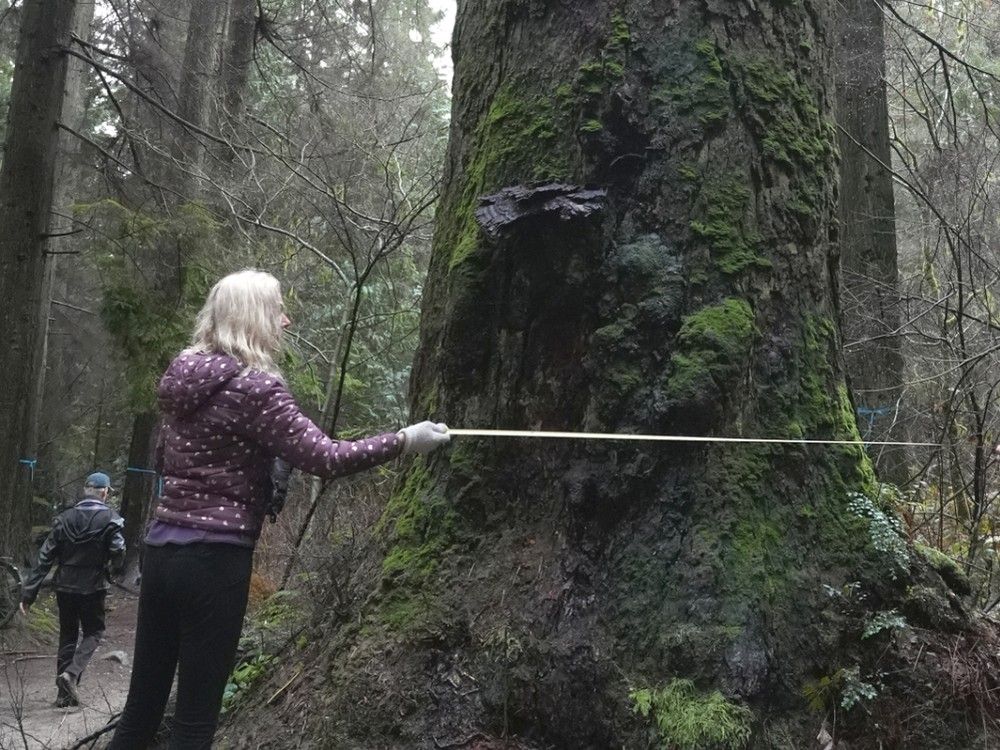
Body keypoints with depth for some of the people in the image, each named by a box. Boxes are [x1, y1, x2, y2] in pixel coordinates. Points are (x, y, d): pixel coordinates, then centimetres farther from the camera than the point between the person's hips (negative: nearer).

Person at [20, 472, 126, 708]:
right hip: (92, 588, -4)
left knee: (67, 635, 16)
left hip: (65, 587, 4)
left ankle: (64, 693, 20)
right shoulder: (110, 519, -9)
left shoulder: (65, 518, 3)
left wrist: (29, 592, 2)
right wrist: (116, 568, 7)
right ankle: (71, 673, -10)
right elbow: (118, 551, -17)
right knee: (93, 633, 13)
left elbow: (45, 557, 1)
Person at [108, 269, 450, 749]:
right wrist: (404, 440, -11)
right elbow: (324, 459, -19)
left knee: (142, 705, 15)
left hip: (163, 548, 8)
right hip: (214, 557, -8)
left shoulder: (183, 378, 10)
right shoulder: (253, 386, -14)